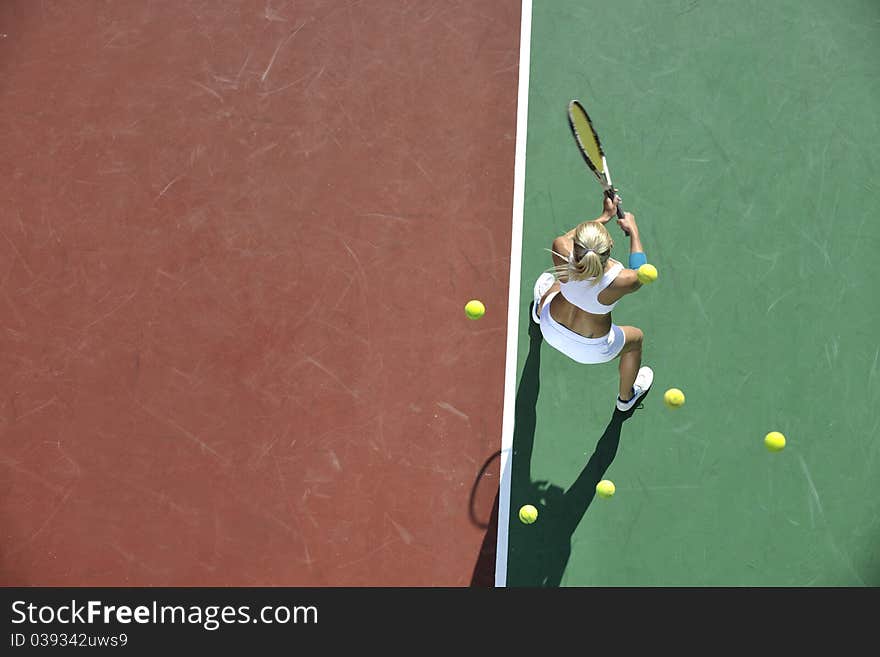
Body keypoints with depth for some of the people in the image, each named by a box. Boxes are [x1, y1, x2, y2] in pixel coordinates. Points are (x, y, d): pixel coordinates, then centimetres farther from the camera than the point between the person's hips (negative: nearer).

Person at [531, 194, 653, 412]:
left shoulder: (561, 251, -35)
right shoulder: (622, 280, -39)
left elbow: (563, 239, -7)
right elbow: (640, 273, -12)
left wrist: (604, 217, -2)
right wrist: (633, 230, -4)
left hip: (551, 329, 3)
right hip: (590, 349, -2)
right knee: (636, 338, 30)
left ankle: (539, 313, 73)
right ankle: (626, 397, 56)